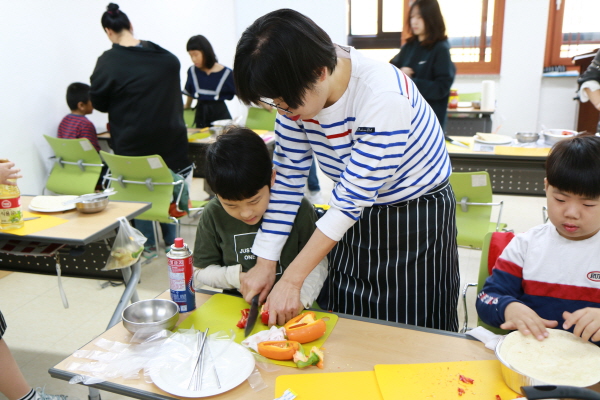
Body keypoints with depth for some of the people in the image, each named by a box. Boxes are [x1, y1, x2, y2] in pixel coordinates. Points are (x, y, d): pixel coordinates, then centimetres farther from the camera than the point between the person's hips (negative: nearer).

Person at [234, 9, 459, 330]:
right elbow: (287, 175, -7)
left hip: (417, 218, -5)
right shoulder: (297, 91, -12)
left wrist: (291, 281, -25)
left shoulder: (384, 97, -31)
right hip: (352, 219, 6)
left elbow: (352, 198, -29)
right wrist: (265, 263, -9)